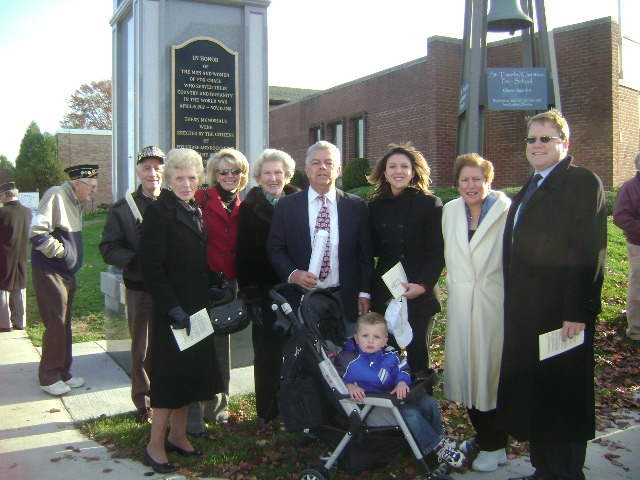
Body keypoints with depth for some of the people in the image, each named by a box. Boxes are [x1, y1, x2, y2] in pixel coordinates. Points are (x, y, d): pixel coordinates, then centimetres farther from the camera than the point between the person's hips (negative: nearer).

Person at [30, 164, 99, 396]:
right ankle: (48, 378, 8)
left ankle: (63, 373, 24)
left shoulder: (76, 202, 11)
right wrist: (61, 252, -16)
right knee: (56, 325, -4)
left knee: (65, 325, 14)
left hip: (67, 273, 9)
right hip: (49, 273, -9)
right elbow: (37, 234, -24)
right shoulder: (56, 196, -17)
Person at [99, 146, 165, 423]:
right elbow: (109, 248, -1)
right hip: (139, 288, 0)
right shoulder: (123, 208, 3)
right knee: (142, 347, 11)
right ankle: (143, 401, 24)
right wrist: (135, 261, -17)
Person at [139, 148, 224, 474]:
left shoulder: (196, 212, 11)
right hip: (172, 311, -7)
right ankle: (155, 445, 14)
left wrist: (210, 296, 7)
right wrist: (173, 308, -19)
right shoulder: (159, 211, -12)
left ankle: (178, 435, 28)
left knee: (191, 371, 14)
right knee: (170, 373, 0)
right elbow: (151, 267, -17)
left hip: (196, 308, 7)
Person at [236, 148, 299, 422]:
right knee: (267, 352, 5)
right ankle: (268, 412, 16)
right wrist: (247, 292, -7)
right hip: (264, 291, -1)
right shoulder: (249, 208, 2)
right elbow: (244, 254, -1)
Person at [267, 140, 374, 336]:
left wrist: (364, 292, -1)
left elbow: (365, 252, 5)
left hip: (346, 299, 1)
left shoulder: (356, 206, 4)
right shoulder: (286, 206, 3)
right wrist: (292, 274, -14)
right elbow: (275, 248, 4)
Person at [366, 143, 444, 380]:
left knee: (418, 356, 3)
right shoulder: (376, 205, 10)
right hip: (383, 293, 3)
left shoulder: (430, 204, -2)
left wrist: (423, 285, -17)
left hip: (420, 294, -3)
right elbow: (373, 249, 14)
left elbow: (437, 253, -5)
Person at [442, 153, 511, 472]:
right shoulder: (450, 211, 8)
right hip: (460, 303, 5)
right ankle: (481, 435, 31)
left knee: (491, 369, 1)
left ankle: (495, 446, 19)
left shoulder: (507, 212, -9)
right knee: (465, 369, 11)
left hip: (495, 303, -5)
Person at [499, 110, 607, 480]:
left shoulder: (583, 182, -10)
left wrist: (578, 311, -20)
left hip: (562, 314, -8)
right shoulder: (532, 188, 17)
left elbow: (590, 252, -17)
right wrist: (515, 304, 12)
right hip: (528, 313, 8)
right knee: (533, 393, 15)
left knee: (562, 397, 5)